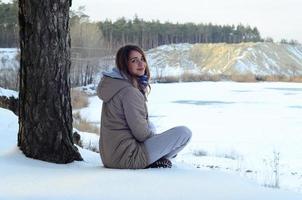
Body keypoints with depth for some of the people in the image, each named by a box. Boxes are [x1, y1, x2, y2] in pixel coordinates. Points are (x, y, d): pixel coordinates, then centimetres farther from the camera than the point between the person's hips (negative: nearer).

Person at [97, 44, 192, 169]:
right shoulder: (129, 91, -19)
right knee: (184, 132, -12)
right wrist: (160, 142, 2)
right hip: (126, 157, -10)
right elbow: (140, 132, -17)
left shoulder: (116, 86, 11)